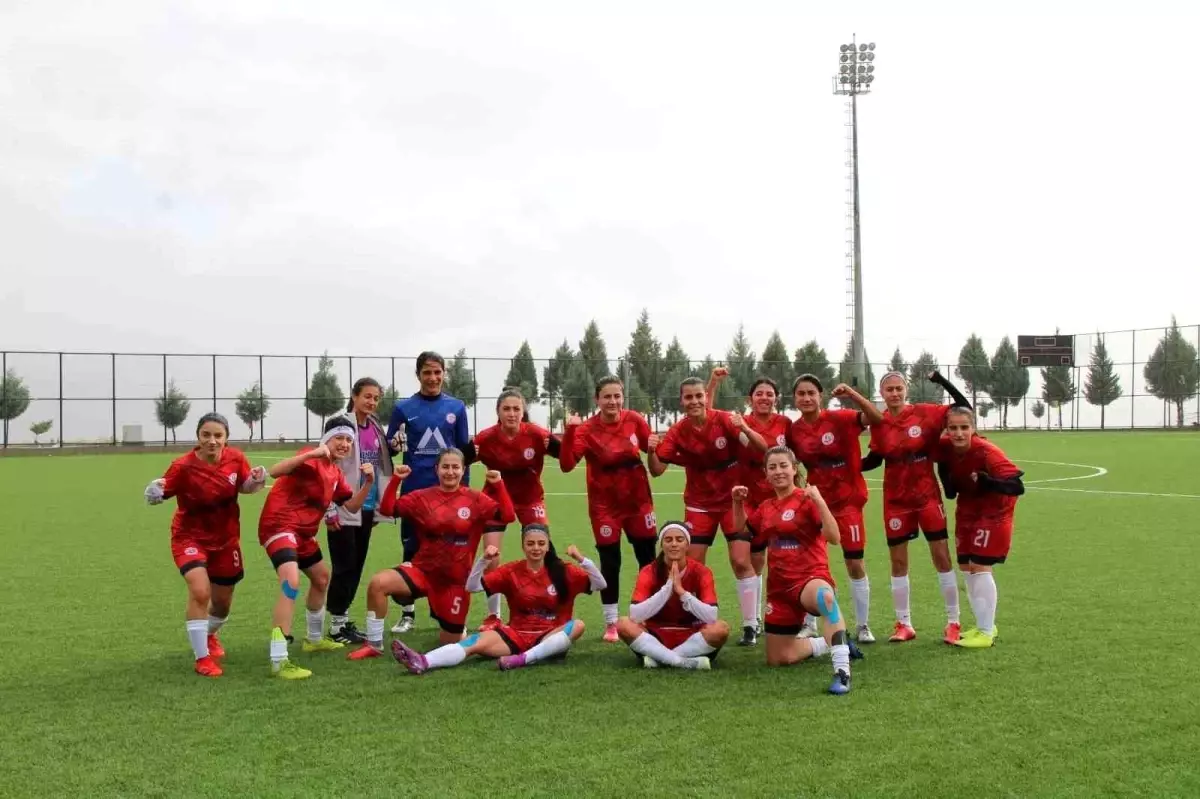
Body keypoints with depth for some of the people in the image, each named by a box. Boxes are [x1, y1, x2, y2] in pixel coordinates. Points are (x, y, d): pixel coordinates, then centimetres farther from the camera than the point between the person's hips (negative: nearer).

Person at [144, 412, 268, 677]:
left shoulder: (236, 458, -13)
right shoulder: (183, 466, -25)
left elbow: (245, 487, 4)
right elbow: (161, 492, -22)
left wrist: (256, 481, -17)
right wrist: (155, 493, -44)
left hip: (226, 539, 4)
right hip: (190, 537, -4)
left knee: (223, 604, 16)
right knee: (200, 592, -27)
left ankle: (210, 635, 52)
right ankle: (202, 658, -10)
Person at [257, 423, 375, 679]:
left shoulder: (336, 472, 12)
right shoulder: (312, 460, -16)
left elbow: (352, 506, 13)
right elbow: (275, 472, -32)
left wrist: (368, 482, -3)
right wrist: (311, 454, -41)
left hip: (303, 532, 11)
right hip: (279, 526, -11)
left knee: (322, 577, 26)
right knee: (291, 584, -27)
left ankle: (315, 639, 48)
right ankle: (279, 662, -29)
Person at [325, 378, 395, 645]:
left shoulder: (376, 428, 10)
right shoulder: (339, 424, -10)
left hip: (367, 507, 7)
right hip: (345, 508, -7)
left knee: (357, 565, 11)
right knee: (344, 566, -2)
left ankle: (343, 618, 21)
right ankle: (336, 624, 7)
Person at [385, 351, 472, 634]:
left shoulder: (456, 407, 4)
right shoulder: (404, 408, 0)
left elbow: (464, 450, 8)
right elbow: (389, 450, 1)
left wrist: (464, 489, 6)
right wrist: (395, 444, -21)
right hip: (414, 490, -1)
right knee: (412, 551, 6)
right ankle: (407, 613, 17)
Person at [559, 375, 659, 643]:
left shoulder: (635, 420, -6)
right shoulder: (587, 429, -15)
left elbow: (651, 447, 9)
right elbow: (567, 464, -25)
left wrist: (654, 447, -14)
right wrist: (569, 432, -36)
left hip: (638, 500, 3)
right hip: (605, 505, -3)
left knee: (648, 558, 11)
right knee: (610, 563, 1)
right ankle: (611, 623, 15)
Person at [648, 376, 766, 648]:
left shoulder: (725, 420, -16)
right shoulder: (677, 432, -9)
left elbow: (762, 448, -22)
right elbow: (657, 470, -10)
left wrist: (745, 429, -40)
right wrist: (651, 451, -31)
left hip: (734, 499, -2)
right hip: (699, 504, 2)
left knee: (741, 561, -8)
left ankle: (750, 625, 4)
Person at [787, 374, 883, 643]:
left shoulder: (840, 418, -12)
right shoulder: (794, 430, -3)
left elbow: (877, 417, -25)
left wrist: (851, 394, -35)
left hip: (847, 499, -3)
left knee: (855, 562, 3)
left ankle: (863, 626, 17)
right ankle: (809, 625, 17)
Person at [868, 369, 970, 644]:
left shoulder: (925, 413, -8)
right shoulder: (878, 423, -1)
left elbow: (964, 408, -11)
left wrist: (940, 379, -19)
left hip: (927, 495, -2)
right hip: (896, 500, 2)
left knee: (941, 555, 1)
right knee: (898, 560, 6)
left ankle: (953, 623, 11)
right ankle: (904, 624, 17)